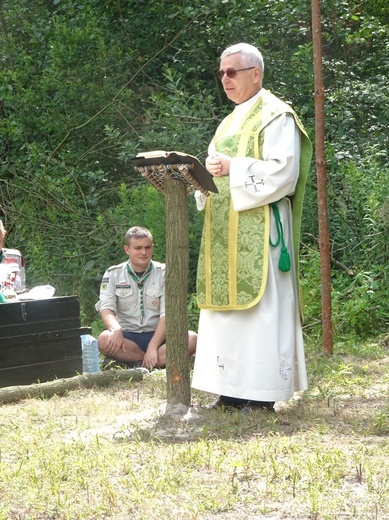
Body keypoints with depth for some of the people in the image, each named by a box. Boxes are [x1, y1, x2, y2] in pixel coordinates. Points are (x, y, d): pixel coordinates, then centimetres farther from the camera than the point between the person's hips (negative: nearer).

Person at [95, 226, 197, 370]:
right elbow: (106, 309, -7)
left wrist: (153, 347, -21)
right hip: (128, 337, -1)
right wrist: (116, 329, -31)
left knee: (192, 339, -29)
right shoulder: (113, 274, 6)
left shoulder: (163, 273, 3)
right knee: (104, 340, -34)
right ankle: (162, 360, -25)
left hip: (157, 336, 1)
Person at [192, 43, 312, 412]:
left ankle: (263, 393, -8)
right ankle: (233, 390, 6)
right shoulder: (230, 123, 22)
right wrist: (207, 172, 0)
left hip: (259, 227, -8)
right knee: (227, 302, 4)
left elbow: (283, 172, -16)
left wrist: (233, 168, -18)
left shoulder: (276, 116, -4)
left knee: (260, 303, -9)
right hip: (226, 233, 8)